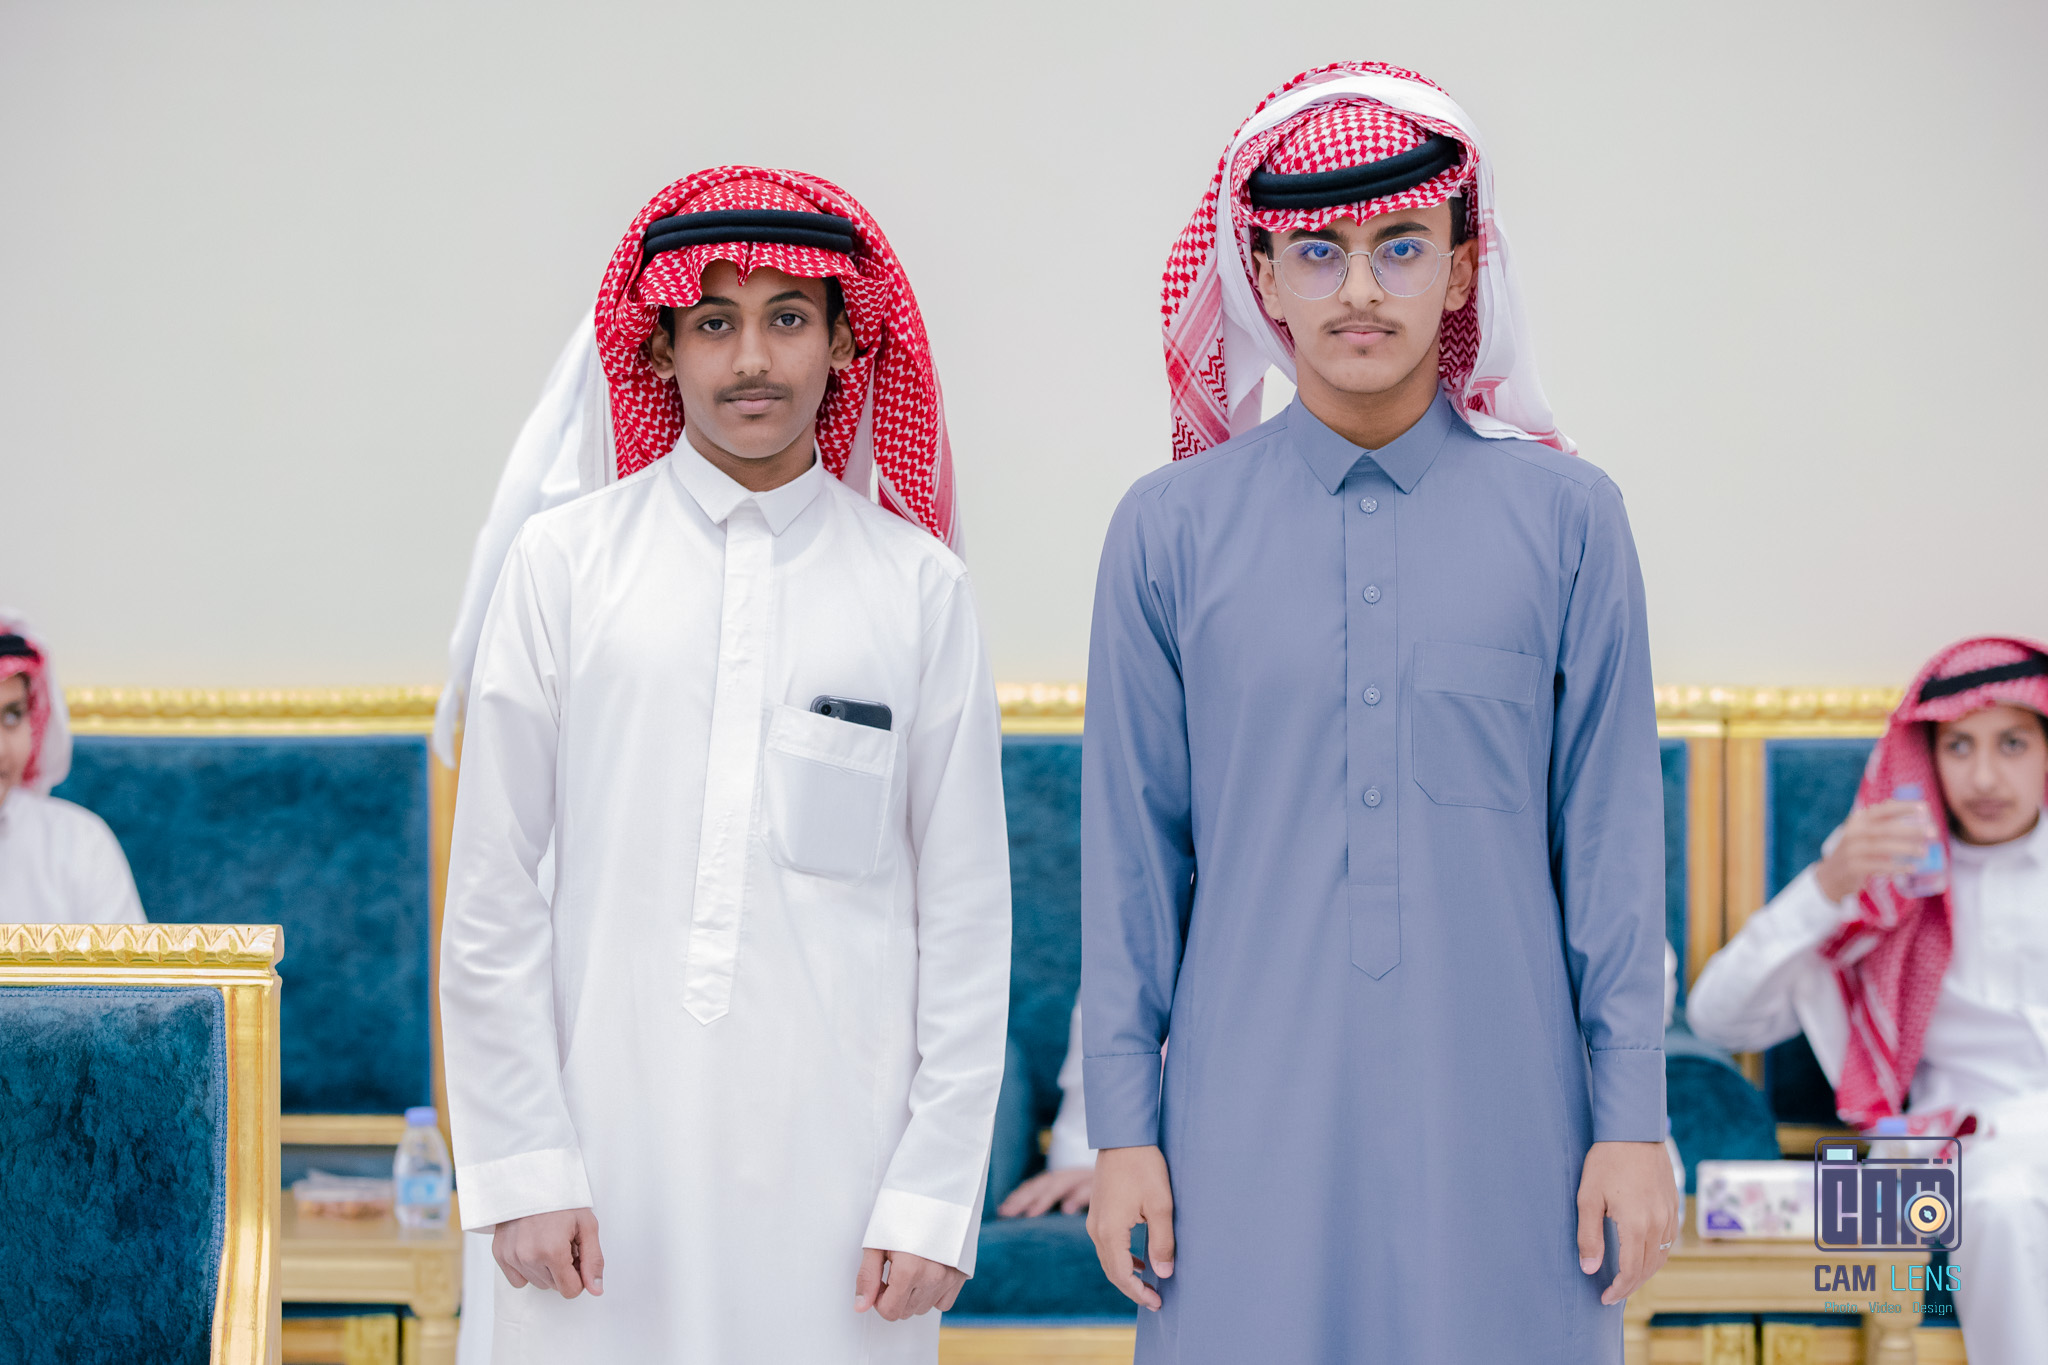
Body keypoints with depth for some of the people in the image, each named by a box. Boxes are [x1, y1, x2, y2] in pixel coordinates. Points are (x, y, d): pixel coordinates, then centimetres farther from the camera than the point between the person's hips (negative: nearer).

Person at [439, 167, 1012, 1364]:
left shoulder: (919, 586, 4)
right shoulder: (565, 565, 3)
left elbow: (967, 916, 4)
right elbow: (492, 898, 4)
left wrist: (935, 1191, -1)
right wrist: (524, 1166, -2)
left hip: (838, 1152, 0)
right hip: (611, 1135, 0)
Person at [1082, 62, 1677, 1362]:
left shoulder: (1566, 517, 2)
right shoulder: (1172, 528, 3)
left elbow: (1613, 832, 3)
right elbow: (1131, 849, 5)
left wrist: (1635, 1116, 0)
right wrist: (1122, 1125, 3)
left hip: (1501, 1120, 0)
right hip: (1253, 1125, 0)